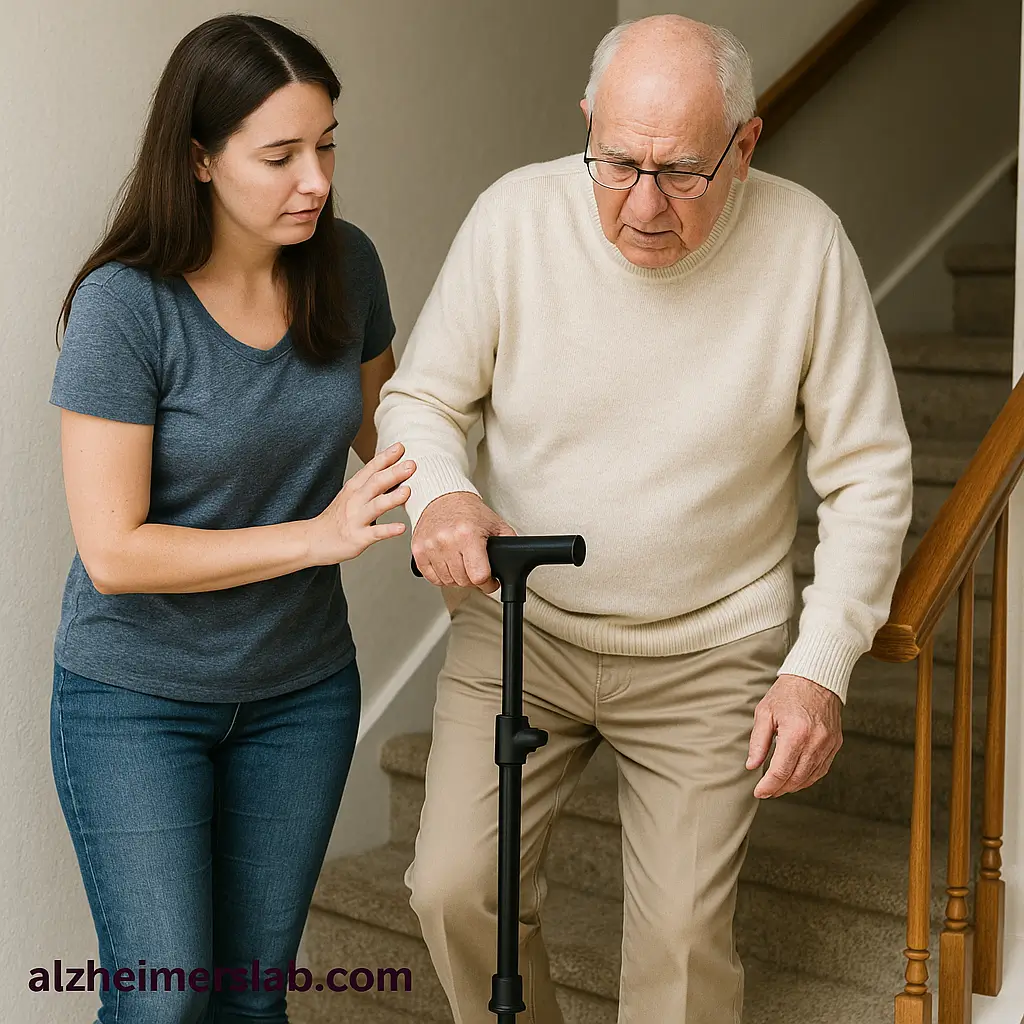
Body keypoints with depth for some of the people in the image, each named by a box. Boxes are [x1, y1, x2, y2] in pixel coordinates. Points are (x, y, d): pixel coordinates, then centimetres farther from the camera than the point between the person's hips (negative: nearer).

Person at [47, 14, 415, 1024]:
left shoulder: (344, 265, -7)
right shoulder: (125, 305, -22)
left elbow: (382, 426, 12)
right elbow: (112, 552, -23)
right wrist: (315, 536, -27)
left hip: (302, 686, 5)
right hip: (137, 697, -4)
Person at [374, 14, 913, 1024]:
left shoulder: (803, 243, -13)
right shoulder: (515, 215, -12)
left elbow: (868, 475, -6)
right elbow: (418, 398, -2)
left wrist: (820, 670, -11)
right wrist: (440, 494, -25)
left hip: (708, 655, -1)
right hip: (516, 627, 1)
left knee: (683, 937, 0)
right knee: (453, 890, -3)